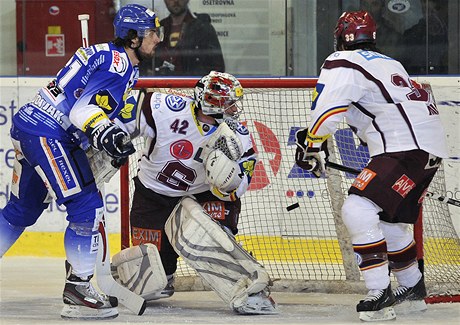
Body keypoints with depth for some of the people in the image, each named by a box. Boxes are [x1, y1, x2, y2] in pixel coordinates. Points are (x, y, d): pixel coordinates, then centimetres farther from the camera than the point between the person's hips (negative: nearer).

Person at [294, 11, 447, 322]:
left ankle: (380, 295, -21)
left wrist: (311, 145, 0)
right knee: (389, 222, 23)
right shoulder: (388, 63, 27)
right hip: (430, 147, 10)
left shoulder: (343, 64, -3)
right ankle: (414, 291, 36)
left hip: (406, 148, -10)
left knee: (358, 211, -16)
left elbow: (326, 109, -14)